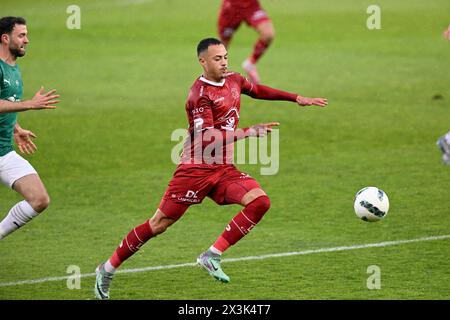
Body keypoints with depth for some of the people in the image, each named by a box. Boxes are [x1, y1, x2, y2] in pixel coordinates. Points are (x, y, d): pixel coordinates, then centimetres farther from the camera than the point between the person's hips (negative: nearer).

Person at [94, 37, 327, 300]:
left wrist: (298, 99, 29)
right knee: (159, 225, -3)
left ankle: (212, 256, -12)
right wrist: (248, 132, -27)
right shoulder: (200, 94, -16)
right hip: (196, 168, -7)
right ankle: (108, 269, 12)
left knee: (260, 202, -17)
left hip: (224, 169, 7)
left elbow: (258, 90, 30)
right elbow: (207, 139, -24)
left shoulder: (234, 81, 8)